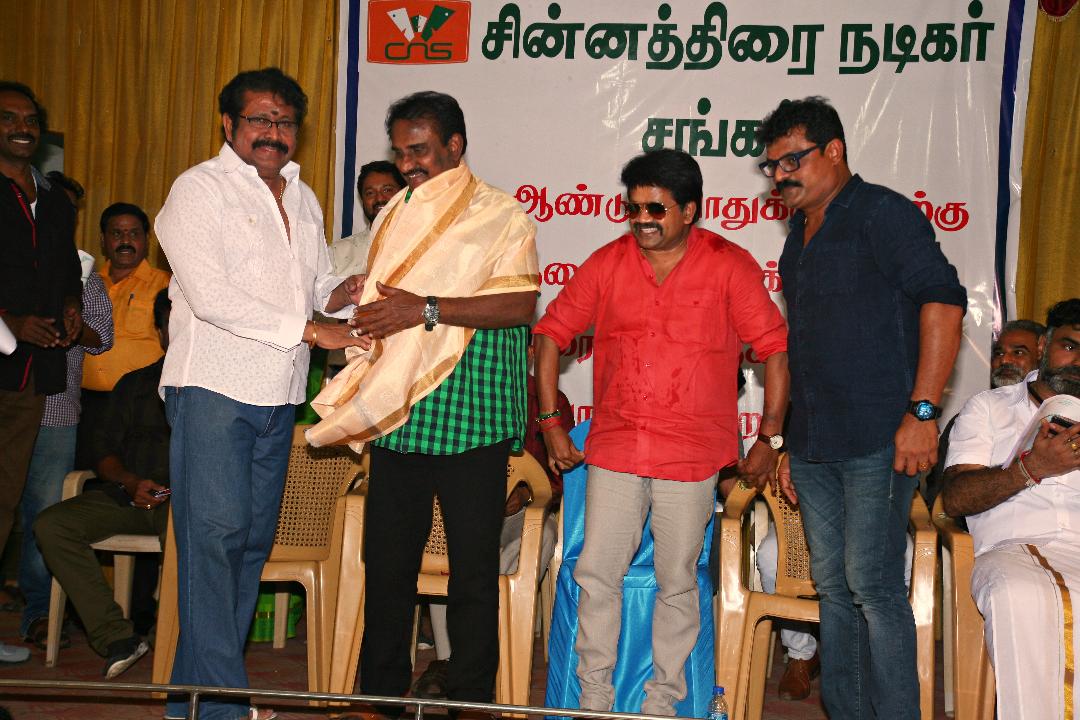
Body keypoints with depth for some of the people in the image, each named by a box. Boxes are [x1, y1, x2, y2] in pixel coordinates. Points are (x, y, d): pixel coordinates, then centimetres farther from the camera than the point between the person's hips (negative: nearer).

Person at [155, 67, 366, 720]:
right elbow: (210, 296, -15)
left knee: (255, 539, 8)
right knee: (215, 537, -8)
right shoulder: (201, 188, -4)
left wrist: (337, 294, 2)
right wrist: (312, 329, -18)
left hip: (279, 395, 7)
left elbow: (318, 281, 27)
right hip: (214, 388, -7)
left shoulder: (303, 199, 18)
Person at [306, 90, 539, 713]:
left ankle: (471, 697, 13)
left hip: (469, 415, -5)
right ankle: (381, 689, 22)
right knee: (387, 556, 9)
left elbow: (520, 304, -13)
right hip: (395, 415, 6)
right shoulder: (395, 214, 18)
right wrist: (365, 319, 7)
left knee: (474, 563, 2)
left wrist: (428, 310, -19)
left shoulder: (501, 215, -1)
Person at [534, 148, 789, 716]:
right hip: (614, 450, 2)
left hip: (692, 458, -2)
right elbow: (551, 333, 9)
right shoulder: (608, 262, 4)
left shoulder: (729, 265, -3)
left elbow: (776, 349, -2)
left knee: (677, 583, 7)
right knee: (595, 574, 2)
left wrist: (769, 439, -4)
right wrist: (549, 422, 5)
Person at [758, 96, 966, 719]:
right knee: (833, 586, 11)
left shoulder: (882, 213, -5)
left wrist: (922, 412, -21)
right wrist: (793, 444, 22)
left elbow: (943, 301, -15)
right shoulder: (801, 238, 20)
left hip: (878, 441, -8)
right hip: (816, 445, 8)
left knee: (872, 584, -8)